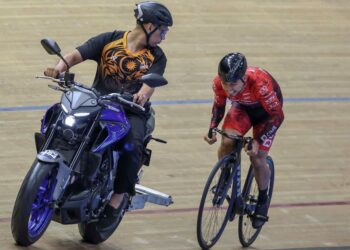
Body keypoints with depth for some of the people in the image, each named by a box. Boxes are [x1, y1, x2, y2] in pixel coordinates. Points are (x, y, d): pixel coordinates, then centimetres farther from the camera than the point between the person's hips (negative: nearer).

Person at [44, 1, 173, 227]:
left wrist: (143, 94, -36)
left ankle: (119, 196, -17)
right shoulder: (110, 40, 3)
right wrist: (60, 67, -28)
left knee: (133, 146, -30)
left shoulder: (156, 57, 6)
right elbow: (77, 54, -7)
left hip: (131, 110, 0)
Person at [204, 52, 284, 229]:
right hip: (242, 108, 3)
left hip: (266, 110, -3)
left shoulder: (259, 83, -43)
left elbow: (277, 116, -31)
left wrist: (258, 141, -35)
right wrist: (212, 129, -20)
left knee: (257, 157, -11)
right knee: (227, 142, -22)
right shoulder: (219, 83, -30)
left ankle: (263, 200, 15)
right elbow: (219, 106, -6)